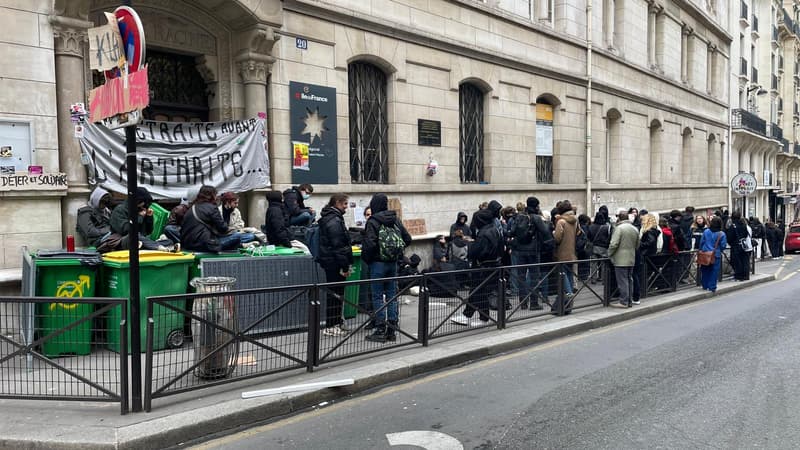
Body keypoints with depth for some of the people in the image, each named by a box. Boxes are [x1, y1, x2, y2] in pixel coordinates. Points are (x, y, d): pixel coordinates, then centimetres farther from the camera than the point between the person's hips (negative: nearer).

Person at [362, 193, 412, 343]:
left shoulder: (373, 222, -12)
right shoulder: (395, 219, 7)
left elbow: (369, 244, -20)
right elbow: (407, 238, 8)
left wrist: (365, 258, -4)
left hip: (378, 263, -6)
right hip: (393, 263, 6)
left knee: (378, 297, 1)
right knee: (392, 295, 11)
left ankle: (380, 331, 3)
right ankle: (392, 330, 15)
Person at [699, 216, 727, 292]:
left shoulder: (706, 231, -5)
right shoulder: (721, 234, -10)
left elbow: (701, 242, 1)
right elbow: (723, 246, -5)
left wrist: (701, 250, 14)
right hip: (716, 255, -2)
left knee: (705, 271, 13)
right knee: (714, 271, 5)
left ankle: (705, 286, 21)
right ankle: (712, 287, 6)